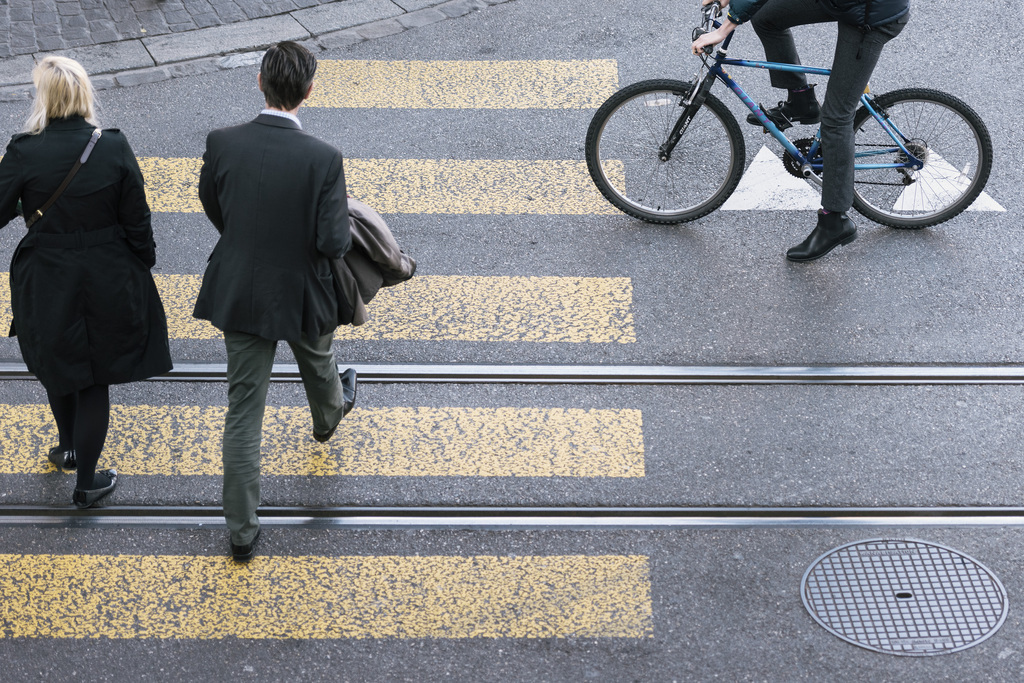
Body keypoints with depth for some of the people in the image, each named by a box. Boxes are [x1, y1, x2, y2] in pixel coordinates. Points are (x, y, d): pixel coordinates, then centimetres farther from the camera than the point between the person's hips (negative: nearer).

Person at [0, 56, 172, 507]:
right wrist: (144, 267, 7)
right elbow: (137, 221, -7)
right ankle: (86, 482, 20)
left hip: (48, 286, 0)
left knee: (58, 367, 26)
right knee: (96, 377, 12)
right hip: (109, 282, 0)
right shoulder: (114, 148, -14)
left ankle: (69, 447, 49)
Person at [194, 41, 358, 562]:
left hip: (239, 293, 1)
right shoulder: (323, 159, -25)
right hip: (302, 295, -1)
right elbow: (334, 243, -24)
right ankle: (329, 414, 68)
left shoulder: (222, 143, -15)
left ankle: (241, 530, 12)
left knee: (243, 410, 9)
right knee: (317, 363, 33)